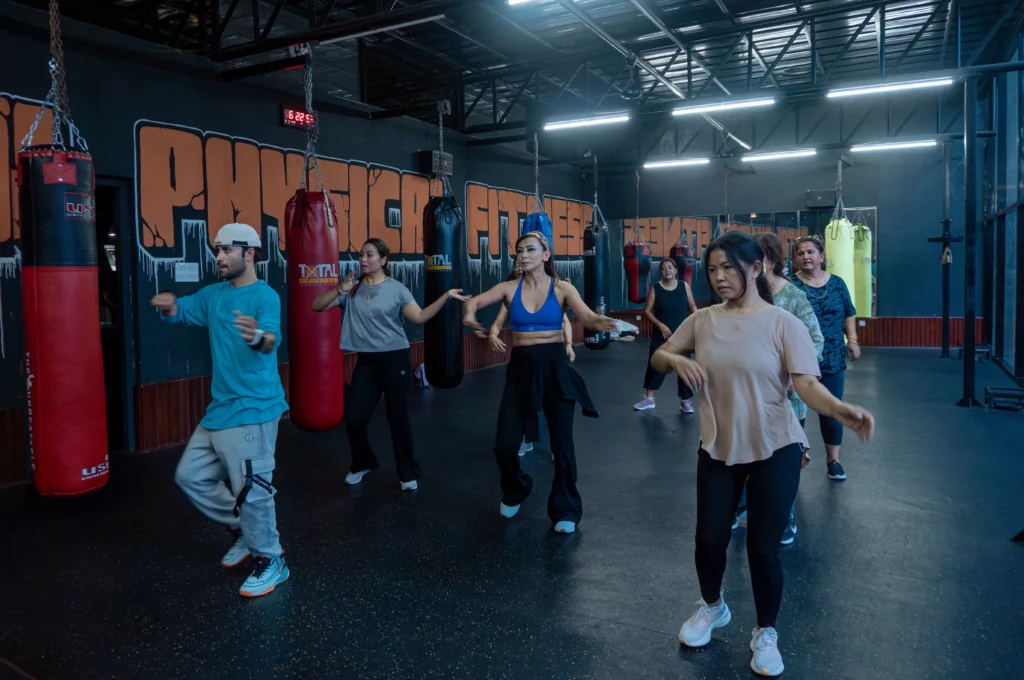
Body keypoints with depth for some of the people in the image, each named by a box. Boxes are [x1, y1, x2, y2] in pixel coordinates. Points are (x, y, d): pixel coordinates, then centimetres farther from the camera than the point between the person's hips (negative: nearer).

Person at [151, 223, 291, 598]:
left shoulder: (264, 295, -15)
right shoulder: (214, 294, 10)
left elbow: (271, 339, -32)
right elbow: (183, 310, 10)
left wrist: (258, 338, -56)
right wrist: (169, 304, -14)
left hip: (253, 410, -9)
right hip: (219, 408, 9)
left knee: (251, 490, -4)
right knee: (191, 476, 17)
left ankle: (270, 562, 15)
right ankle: (244, 530, 32)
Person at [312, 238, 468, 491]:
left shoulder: (396, 289, -4)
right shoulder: (352, 289, 4)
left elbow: (419, 317, -12)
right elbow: (317, 306, 1)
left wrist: (445, 296, -21)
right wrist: (339, 290, -15)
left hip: (395, 358, -3)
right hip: (366, 361, 3)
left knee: (398, 418, 3)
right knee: (354, 418, 4)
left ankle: (408, 473, 21)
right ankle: (363, 464, 32)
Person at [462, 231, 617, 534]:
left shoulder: (561, 288, -2)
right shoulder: (509, 288, 3)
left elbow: (586, 316, -15)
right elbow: (473, 301, -4)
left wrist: (601, 323, -38)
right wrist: (469, 314, -28)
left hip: (554, 366, -1)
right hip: (520, 368, 2)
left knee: (561, 443, 2)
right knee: (505, 444, -1)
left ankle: (565, 510, 23)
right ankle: (514, 492, 32)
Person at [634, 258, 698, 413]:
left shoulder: (684, 286, -2)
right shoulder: (655, 288, -6)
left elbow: (692, 306, 5)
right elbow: (647, 311, -5)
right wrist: (660, 325, -15)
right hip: (661, 335, -1)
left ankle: (685, 401, 17)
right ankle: (649, 399, 18)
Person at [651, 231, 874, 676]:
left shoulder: (782, 322, -11)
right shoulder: (703, 321, -1)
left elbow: (806, 383, -18)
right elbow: (657, 358, 8)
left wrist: (841, 410, -37)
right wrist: (675, 359, -15)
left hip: (775, 450, -3)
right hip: (717, 448, 3)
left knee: (763, 547, 4)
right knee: (709, 539, 10)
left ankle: (766, 633, 30)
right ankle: (712, 607, 42)